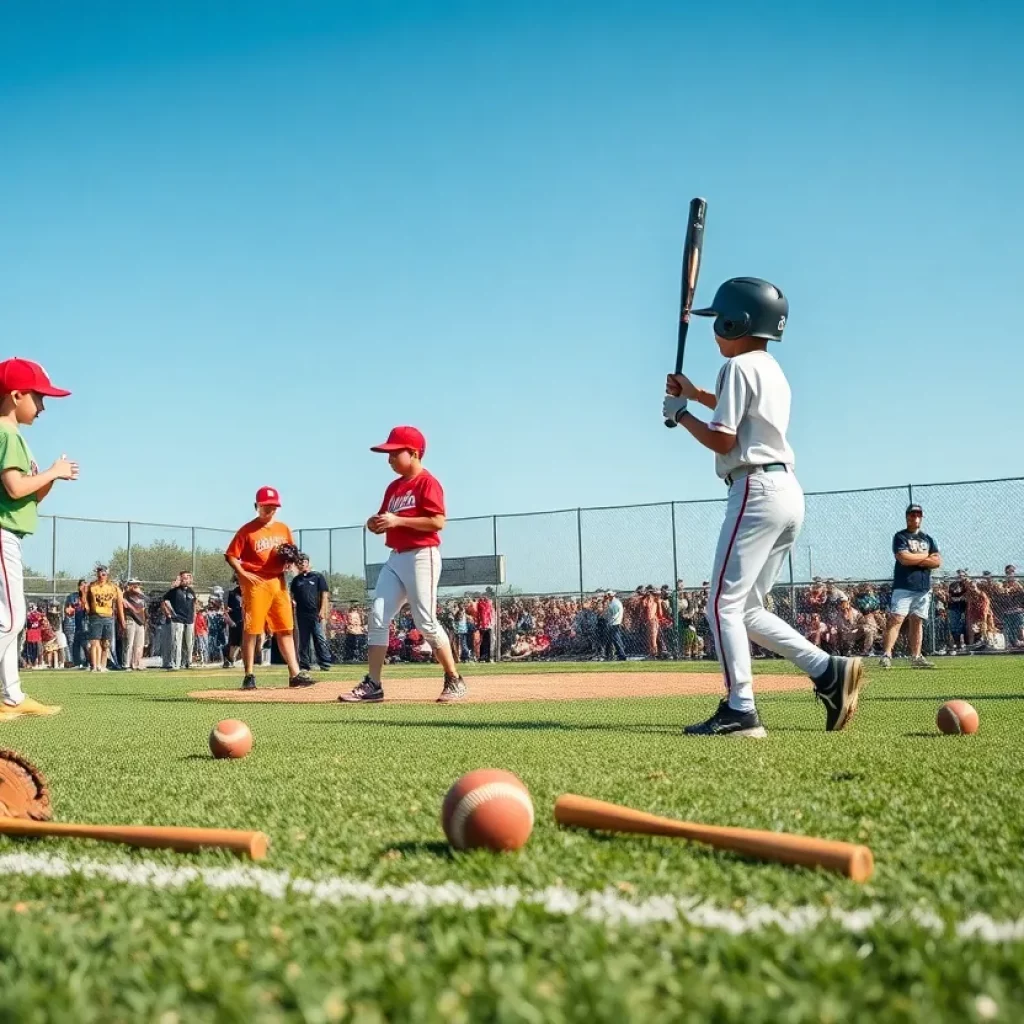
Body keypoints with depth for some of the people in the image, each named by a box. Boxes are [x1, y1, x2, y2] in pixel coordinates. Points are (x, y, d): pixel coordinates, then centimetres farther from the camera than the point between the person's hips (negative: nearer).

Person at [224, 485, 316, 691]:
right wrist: (242, 574, -16)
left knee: (286, 629, 6)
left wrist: (290, 558, -1)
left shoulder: (283, 529, 12)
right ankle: (248, 676, 3)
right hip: (255, 582, -5)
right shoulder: (247, 530, -4)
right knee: (251, 630, -2)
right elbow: (231, 555, -4)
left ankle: (295, 674, 8)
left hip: (278, 582, 5)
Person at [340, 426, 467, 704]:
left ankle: (454, 681, 5)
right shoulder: (393, 487, 16)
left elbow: (438, 521, -19)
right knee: (377, 616, 0)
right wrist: (376, 524, -1)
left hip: (422, 556, -8)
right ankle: (373, 685, 2)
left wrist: (398, 520, -21)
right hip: (395, 558, 9)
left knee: (426, 621, -8)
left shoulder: (427, 482, -9)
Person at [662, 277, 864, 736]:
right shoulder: (772, 369, 21)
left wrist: (680, 413, 1)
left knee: (724, 605, -8)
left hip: (757, 490, -9)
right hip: (788, 491, 9)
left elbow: (722, 440, -13)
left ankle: (740, 711, -13)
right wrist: (696, 394, 33)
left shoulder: (740, 368, -7)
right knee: (746, 609, 13)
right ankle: (829, 669, 3)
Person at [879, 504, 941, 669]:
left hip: (924, 587, 5)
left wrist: (916, 560, -8)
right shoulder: (900, 537, 1)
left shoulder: (927, 539, 18)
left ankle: (916, 657, 9)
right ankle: (886, 655, -19)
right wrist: (926, 556, -2)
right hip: (903, 586, -5)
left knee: (917, 621, 7)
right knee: (896, 619, -14)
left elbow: (937, 561, 7)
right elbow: (904, 558, -15)